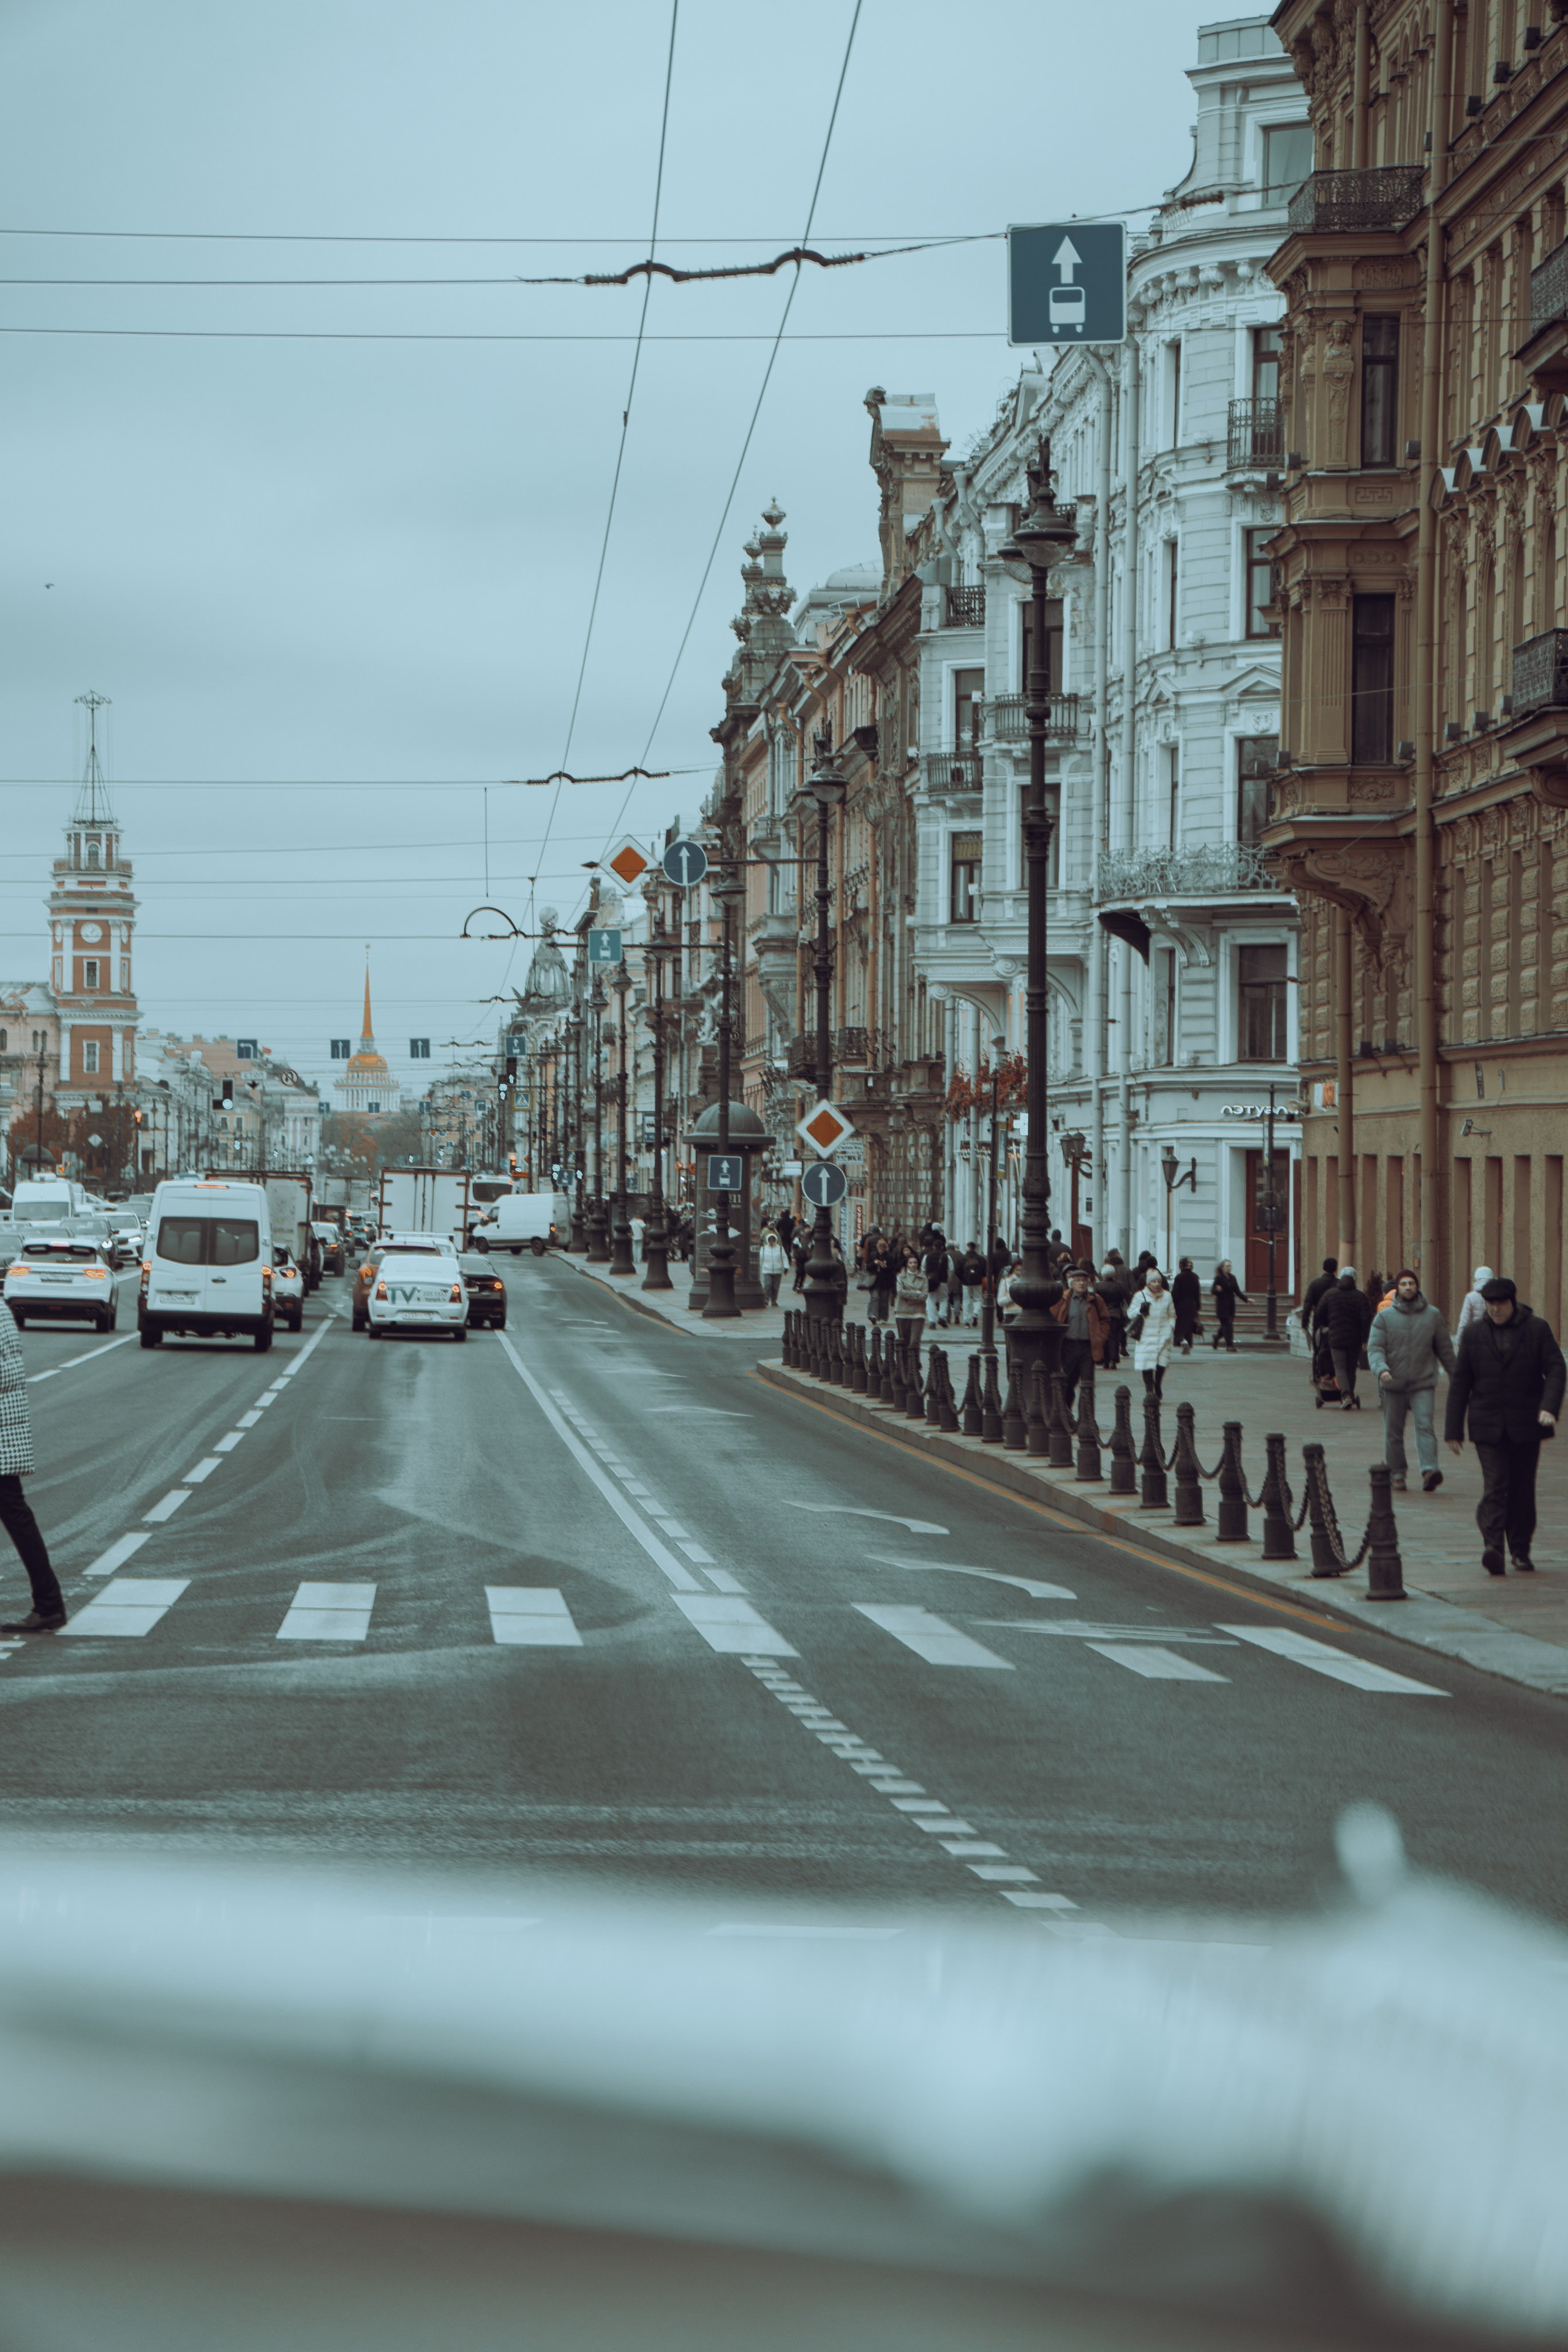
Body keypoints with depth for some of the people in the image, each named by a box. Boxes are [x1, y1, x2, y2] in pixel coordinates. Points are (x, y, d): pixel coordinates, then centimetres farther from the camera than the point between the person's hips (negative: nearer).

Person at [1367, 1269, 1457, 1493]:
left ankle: (1429, 1470, -26)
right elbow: (1375, 1347, -4)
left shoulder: (1433, 1315, 7)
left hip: (1423, 1384, -1)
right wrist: (1381, 1369, -24)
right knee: (1393, 1432, 6)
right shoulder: (1384, 1317, 3)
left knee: (1425, 1426, -16)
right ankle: (1397, 1474, 17)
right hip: (1393, 1385, 1)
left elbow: (1445, 1349, 14)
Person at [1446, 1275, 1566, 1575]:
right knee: (1495, 1486, -14)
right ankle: (1492, 1545, -27)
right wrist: (1454, 1429, 5)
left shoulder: (1537, 1329, 3)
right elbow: (1460, 1383, 9)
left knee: (1522, 1489, 6)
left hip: (1526, 1426, 0)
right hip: (1488, 1426, 0)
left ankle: (1520, 1549, 17)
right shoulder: (1474, 1333, 7)